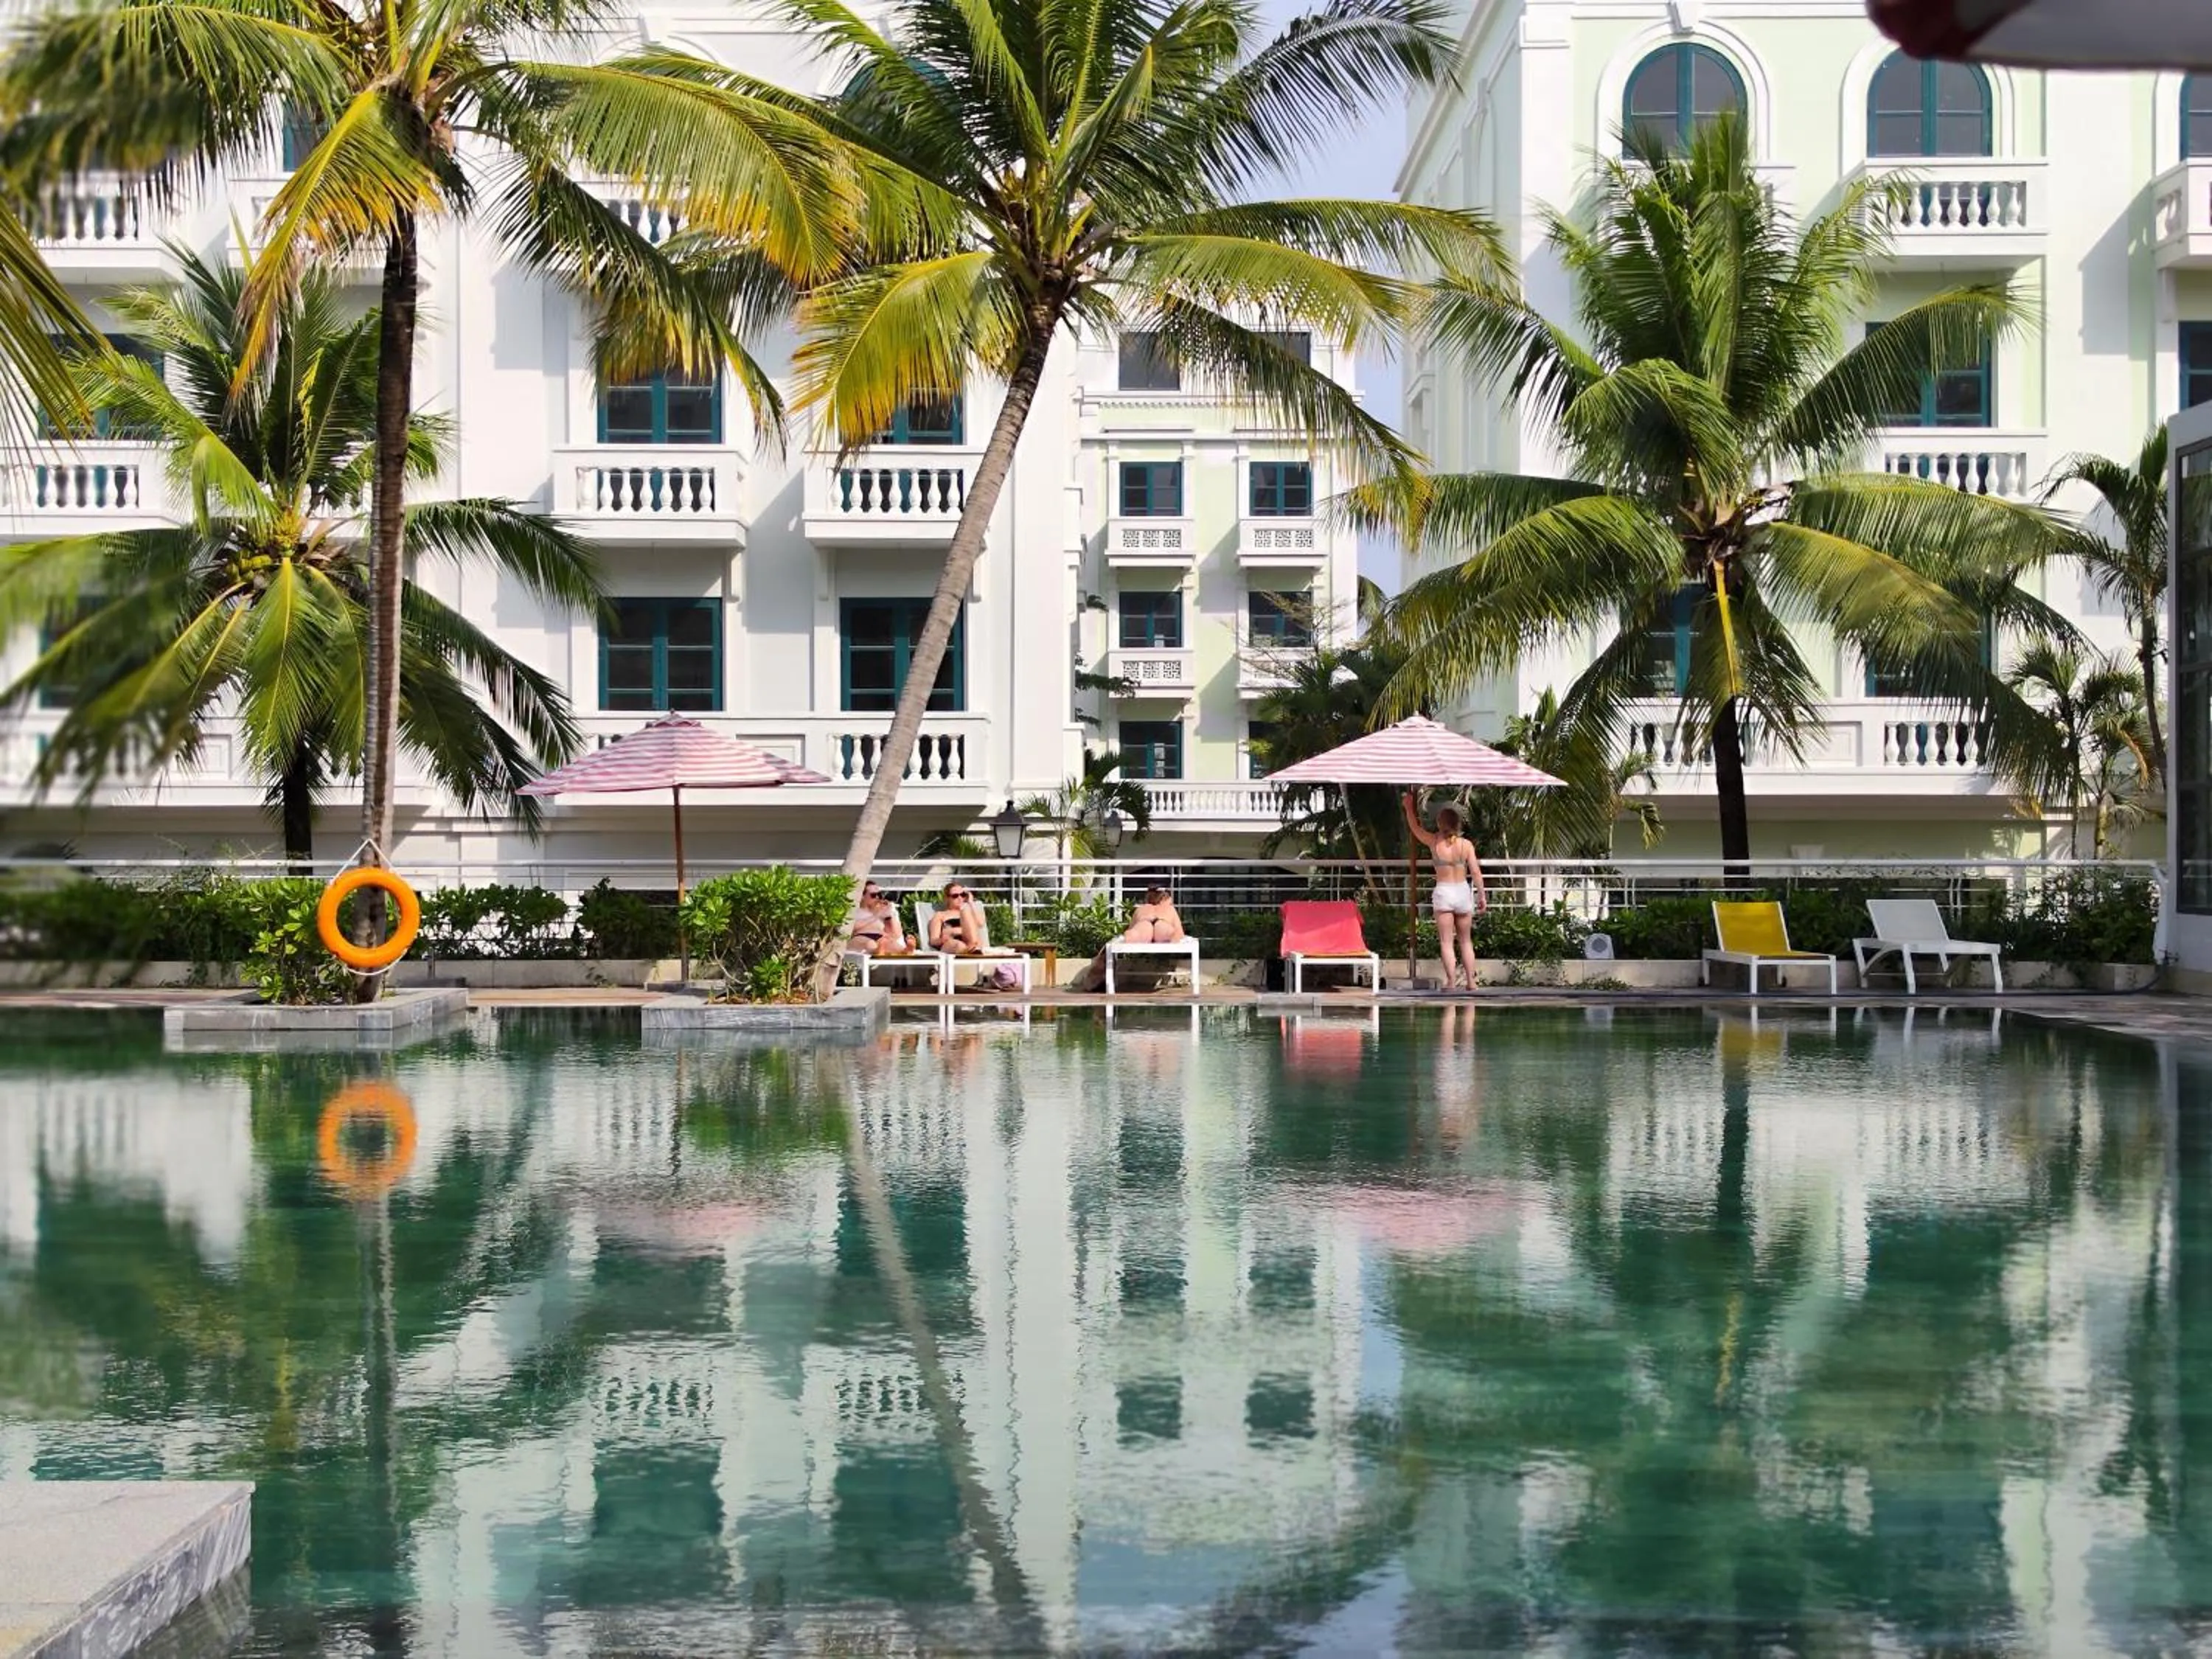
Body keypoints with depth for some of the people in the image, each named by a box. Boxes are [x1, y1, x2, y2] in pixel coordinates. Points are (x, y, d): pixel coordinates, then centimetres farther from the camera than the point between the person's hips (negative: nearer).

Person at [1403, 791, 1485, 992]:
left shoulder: (1434, 842, -6)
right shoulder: (1466, 844, -5)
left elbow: (1414, 827, 11)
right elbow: (1476, 872, -5)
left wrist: (1409, 807, 23)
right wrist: (1482, 895, 4)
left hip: (1443, 893, -2)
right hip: (1463, 892, 2)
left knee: (1446, 942, 0)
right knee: (1466, 941, 14)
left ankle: (1451, 982, -7)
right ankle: (1470, 981, 13)